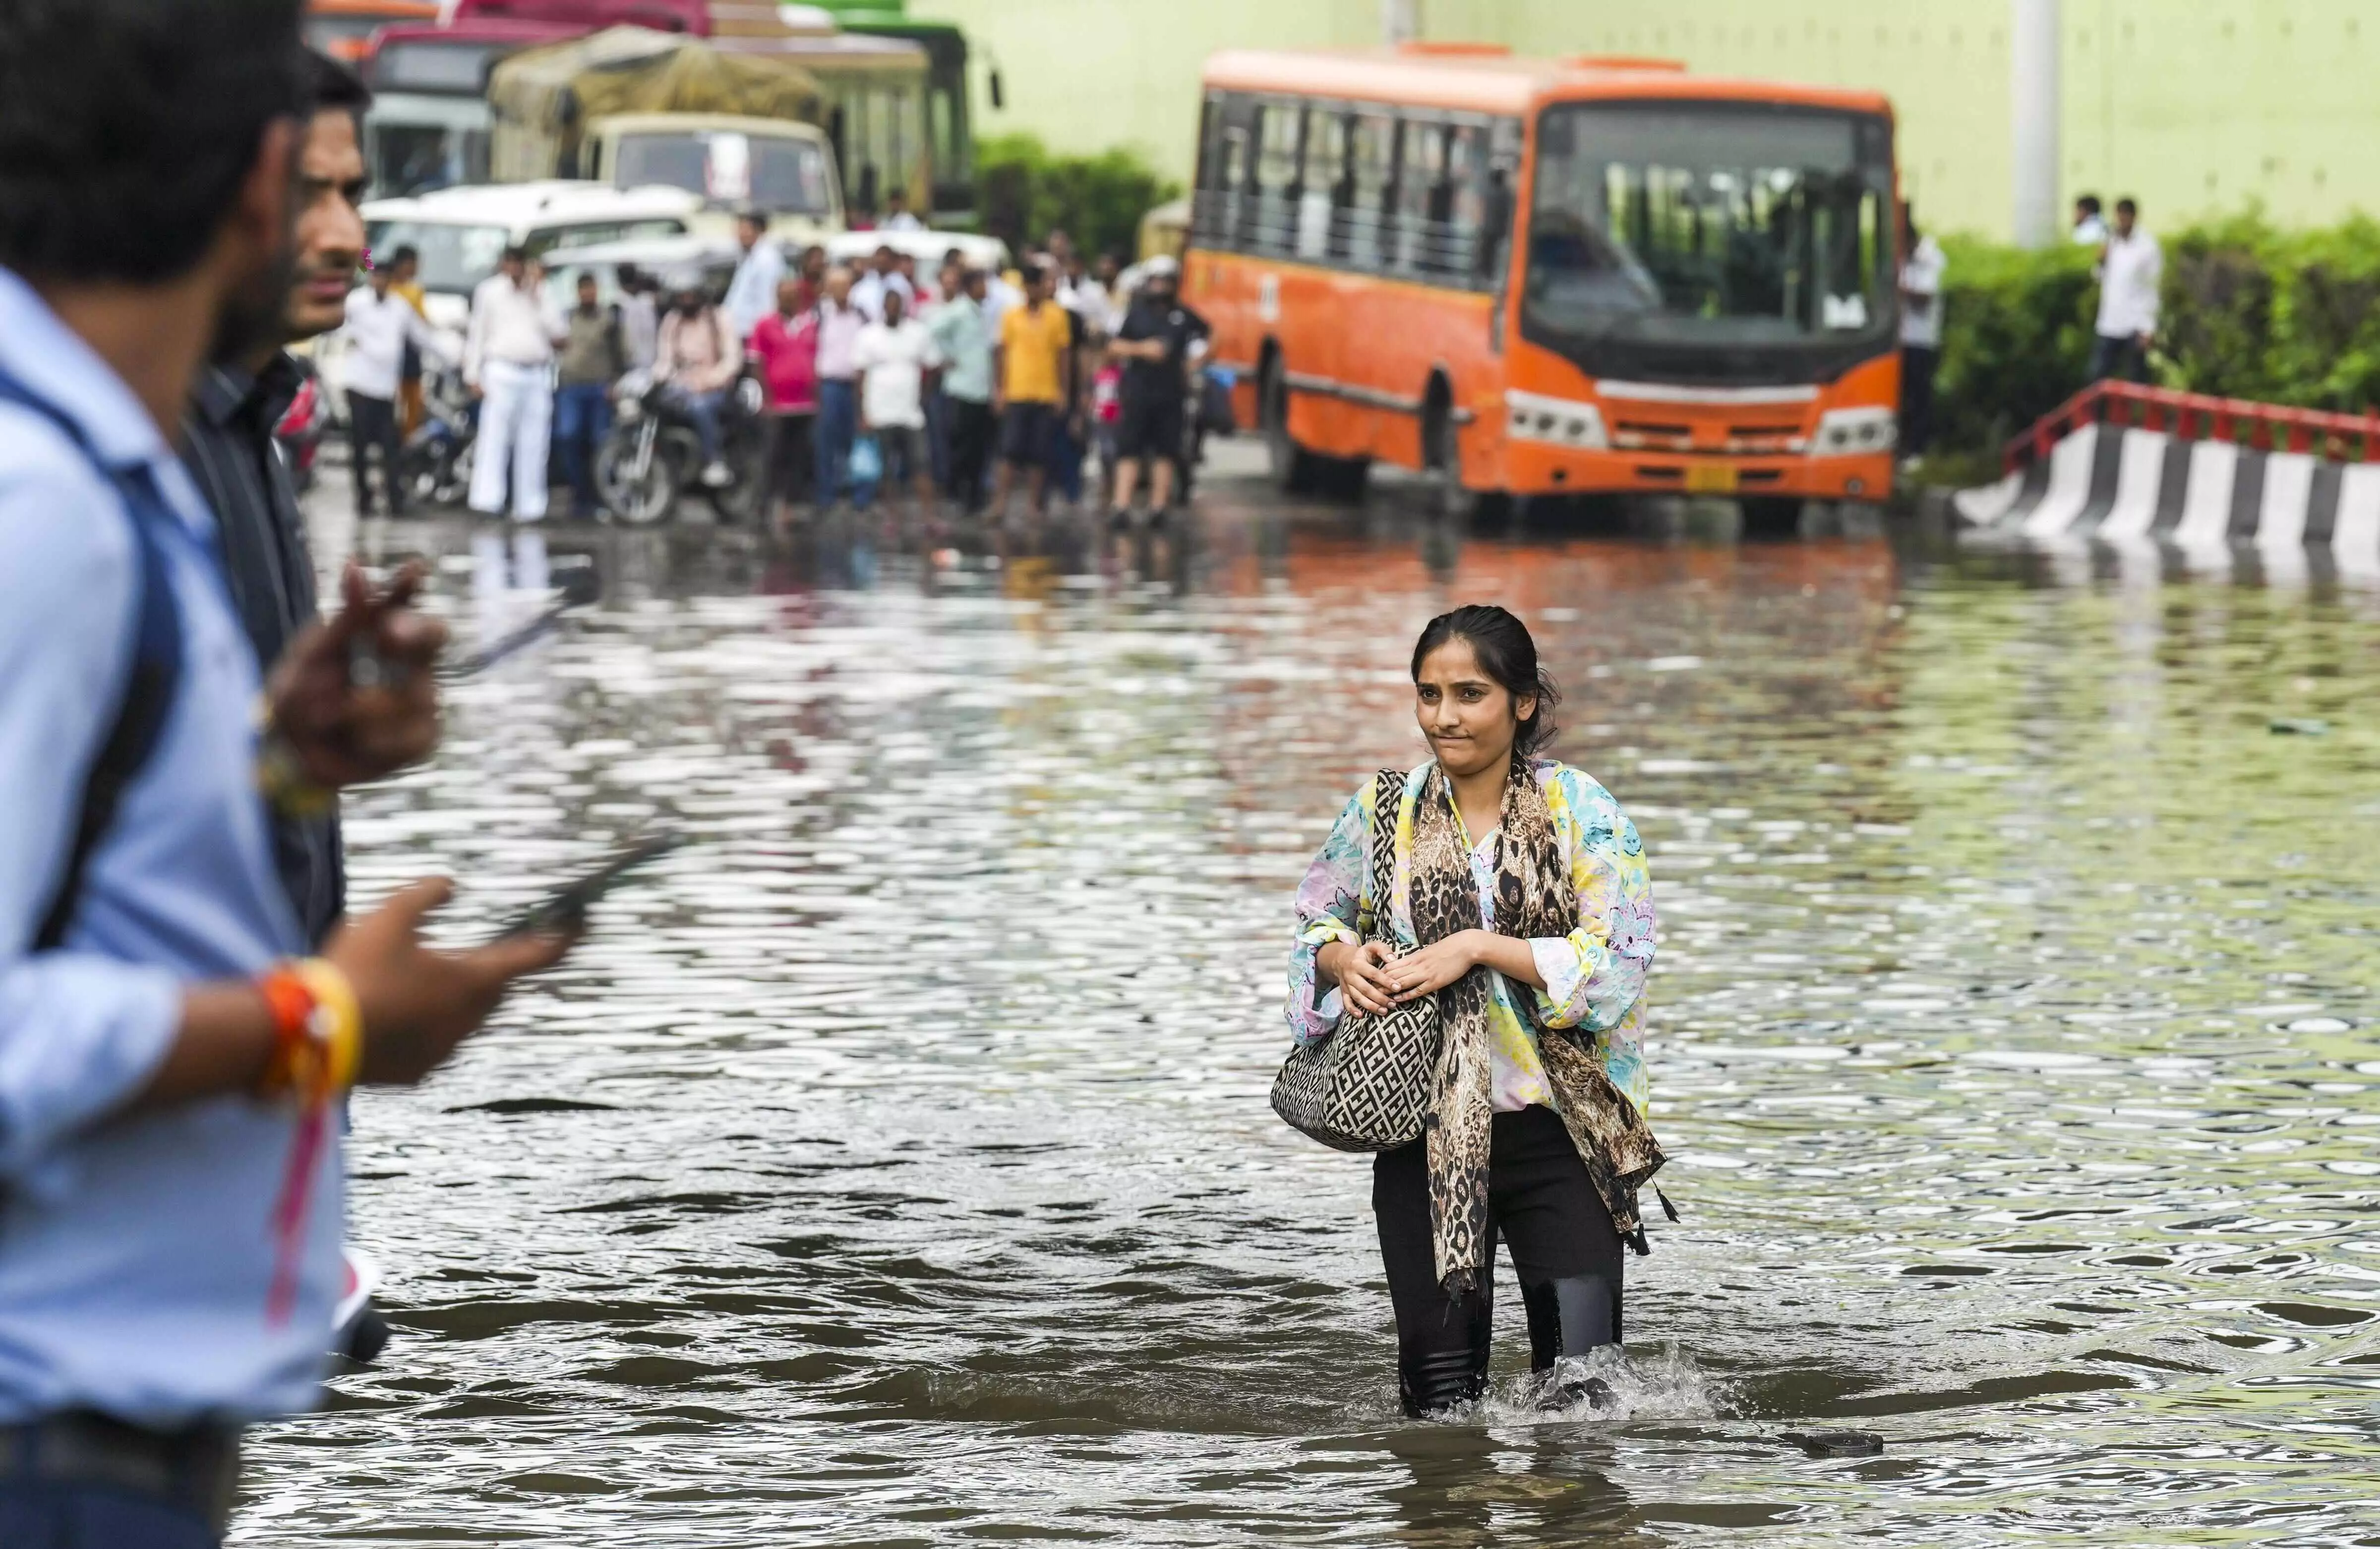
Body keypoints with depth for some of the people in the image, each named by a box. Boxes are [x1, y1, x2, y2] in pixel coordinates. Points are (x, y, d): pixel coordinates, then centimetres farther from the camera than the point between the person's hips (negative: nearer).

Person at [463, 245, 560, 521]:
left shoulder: (540, 293, 13)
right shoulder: (489, 291, 7)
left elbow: (555, 329, 3)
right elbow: (477, 333, 6)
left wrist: (537, 297, -4)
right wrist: (473, 375, -1)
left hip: (538, 375, 3)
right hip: (502, 371, -3)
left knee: (533, 445, 4)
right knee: (494, 439, -13)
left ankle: (529, 506, 8)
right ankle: (488, 500, -19)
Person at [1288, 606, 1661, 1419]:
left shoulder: (1578, 809, -3)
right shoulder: (1384, 809, 5)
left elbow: (1621, 957, -11)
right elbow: (1316, 920, 18)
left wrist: (1480, 947, -18)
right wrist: (1343, 958, -5)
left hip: (1557, 1130, -2)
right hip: (1425, 1135, 2)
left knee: (1580, 1396, -5)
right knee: (1441, 1400, 4)